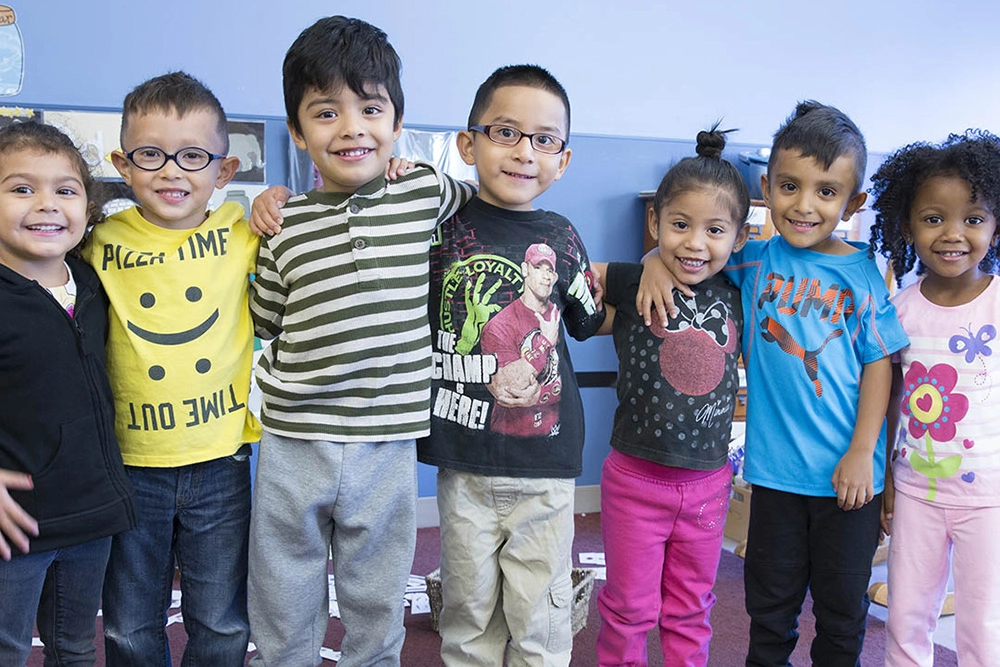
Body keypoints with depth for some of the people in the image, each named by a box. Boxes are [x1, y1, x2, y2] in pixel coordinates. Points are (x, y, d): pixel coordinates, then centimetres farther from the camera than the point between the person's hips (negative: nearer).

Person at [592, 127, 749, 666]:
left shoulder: (735, 299, 0)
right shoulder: (631, 287, -11)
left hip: (708, 482, 3)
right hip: (636, 478, -3)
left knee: (690, 611, 18)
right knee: (630, 608, 12)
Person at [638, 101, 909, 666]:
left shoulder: (863, 275, -6)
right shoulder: (754, 261, -3)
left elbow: (878, 364, -4)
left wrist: (861, 452, -8)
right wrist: (658, 261, -13)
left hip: (847, 471, -1)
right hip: (775, 469, 1)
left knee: (843, 603, 15)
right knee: (771, 598, 17)